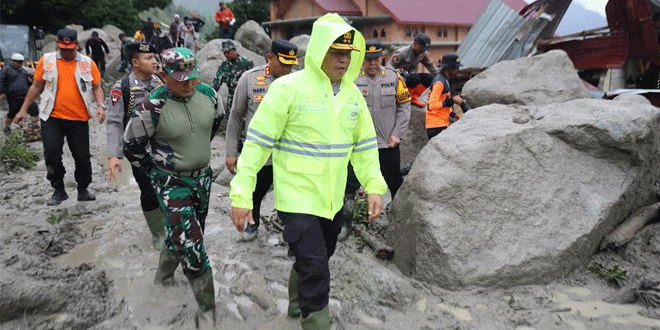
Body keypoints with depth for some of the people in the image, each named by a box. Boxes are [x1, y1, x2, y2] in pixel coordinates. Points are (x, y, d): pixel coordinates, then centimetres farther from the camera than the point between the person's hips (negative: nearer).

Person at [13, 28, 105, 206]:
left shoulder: (87, 63, 5)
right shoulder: (46, 61, 6)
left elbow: (96, 87, 7)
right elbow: (36, 87, 12)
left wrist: (100, 106, -10)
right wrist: (23, 109, 11)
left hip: (79, 119, 0)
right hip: (52, 118, 1)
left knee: (82, 157, 2)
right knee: (52, 156, -1)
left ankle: (83, 190, 20)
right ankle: (59, 190, 16)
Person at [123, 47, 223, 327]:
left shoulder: (207, 93, -4)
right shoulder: (153, 106, -20)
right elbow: (132, 144, -8)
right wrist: (155, 169, 1)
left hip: (202, 177, 6)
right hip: (171, 184, -6)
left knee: (182, 236, 21)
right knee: (190, 243, -8)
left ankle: (162, 278, 49)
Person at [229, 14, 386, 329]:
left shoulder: (353, 94, 4)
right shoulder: (288, 88, -14)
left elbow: (365, 145, 12)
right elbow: (257, 142, -13)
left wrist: (374, 186, 1)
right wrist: (241, 195, -15)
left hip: (333, 200, 7)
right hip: (297, 198, -6)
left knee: (315, 262, 24)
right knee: (315, 271, -7)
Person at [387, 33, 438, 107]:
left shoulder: (423, 54, 1)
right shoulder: (402, 53, -16)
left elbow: (431, 67, 10)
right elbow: (389, 65, -18)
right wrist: (396, 71, -40)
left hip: (411, 77, 7)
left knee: (430, 78, -14)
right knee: (416, 78, -35)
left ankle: (414, 97, -1)